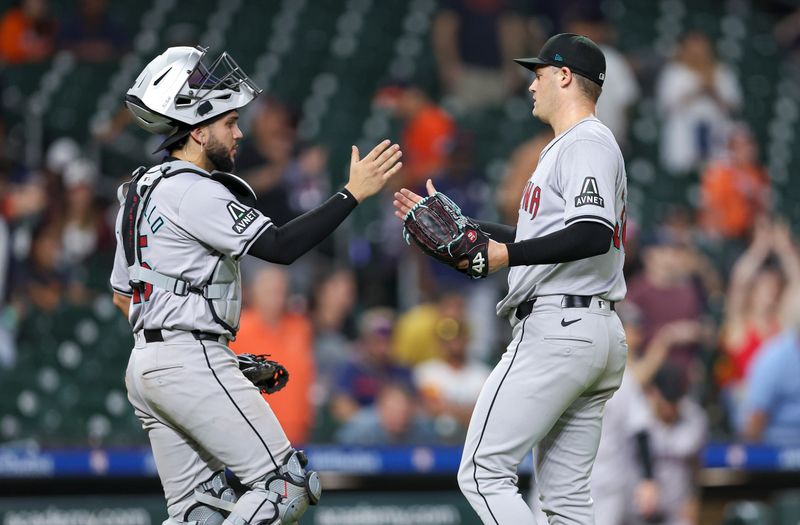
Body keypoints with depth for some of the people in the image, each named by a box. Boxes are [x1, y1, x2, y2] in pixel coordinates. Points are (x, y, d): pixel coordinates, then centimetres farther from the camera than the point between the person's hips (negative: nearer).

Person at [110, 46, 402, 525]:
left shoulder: (141, 190, 18)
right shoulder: (192, 192, -12)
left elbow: (123, 294, 25)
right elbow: (280, 246, -20)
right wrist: (353, 194, -18)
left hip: (144, 365, 10)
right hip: (193, 362, -10)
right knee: (288, 485, -9)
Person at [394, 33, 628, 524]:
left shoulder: (586, 143, -9)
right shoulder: (580, 146, 24)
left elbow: (594, 235, -25)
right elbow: (539, 240, 31)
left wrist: (507, 255, -27)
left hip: (558, 331, -11)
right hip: (599, 333, 11)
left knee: (483, 472, -10)